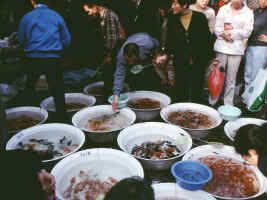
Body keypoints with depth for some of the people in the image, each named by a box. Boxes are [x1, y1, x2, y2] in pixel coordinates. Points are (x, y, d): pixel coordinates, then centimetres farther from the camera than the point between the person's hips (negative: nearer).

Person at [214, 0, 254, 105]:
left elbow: (247, 32, -2)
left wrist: (228, 32, -12)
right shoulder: (223, 9, 7)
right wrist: (225, 36, -15)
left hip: (236, 49, 0)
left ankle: (228, 104, 13)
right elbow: (217, 28, 3)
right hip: (221, 48, 1)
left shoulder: (248, 13, 3)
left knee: (231, 79, 3)